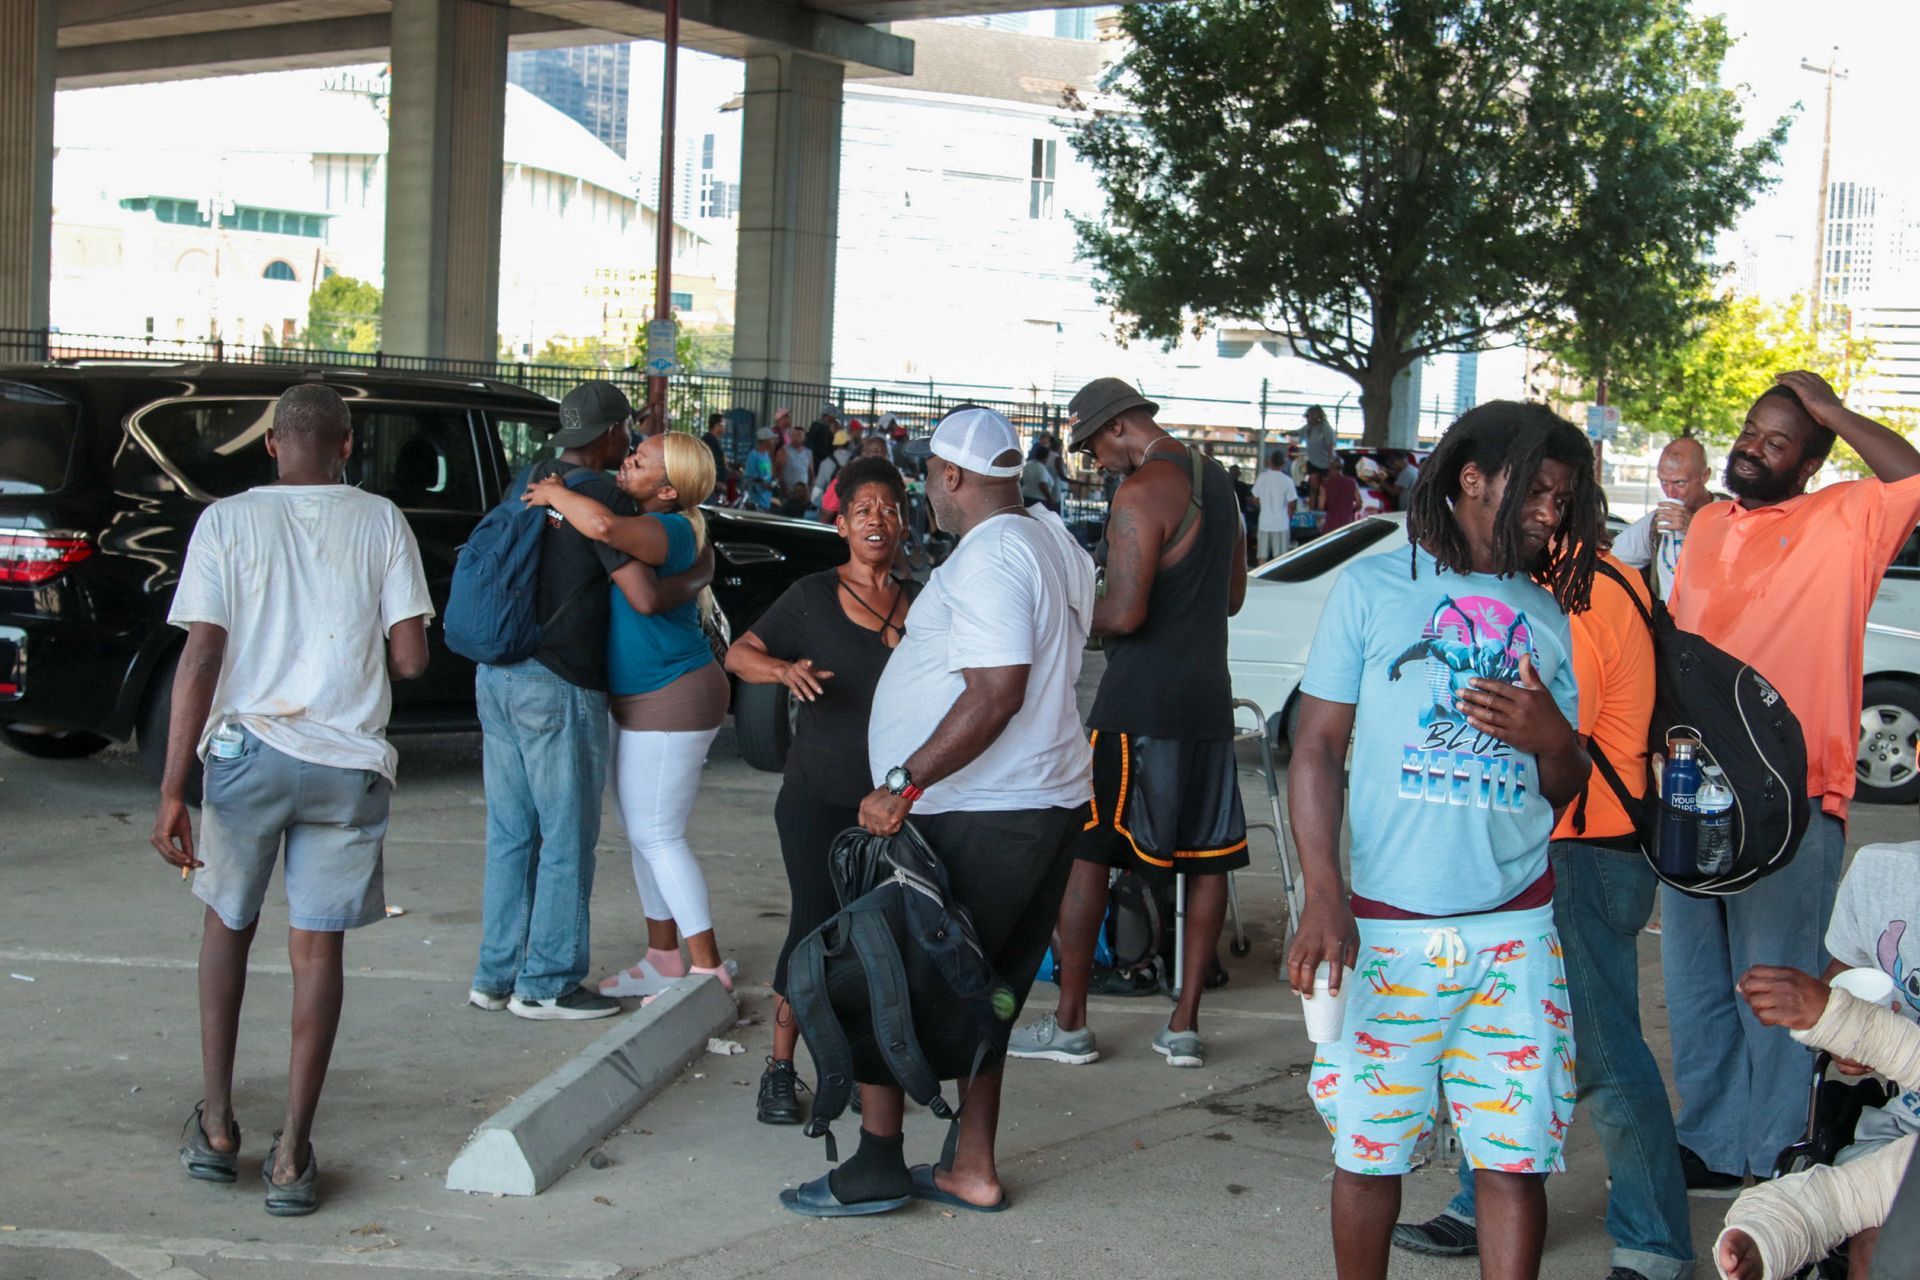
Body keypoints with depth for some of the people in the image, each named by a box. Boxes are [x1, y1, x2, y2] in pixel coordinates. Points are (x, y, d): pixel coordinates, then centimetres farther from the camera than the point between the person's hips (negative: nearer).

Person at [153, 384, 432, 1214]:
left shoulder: (227, 522, -1)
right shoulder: (380, 523, 1)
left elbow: (201, 658, -8)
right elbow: (410, 658, -3)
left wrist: (172, 791, -10)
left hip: (247, 750, 0)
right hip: (348, 763, 0)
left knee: (227, 925, 21)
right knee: (317, 948, 7)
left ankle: (215, 1127, 21)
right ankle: (293, 1155, 5)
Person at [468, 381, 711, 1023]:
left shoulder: (530, 481, 11)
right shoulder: (602, 496, -11)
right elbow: (646, 597, -17)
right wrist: (701, 576, 2)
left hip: (497, 675, 8)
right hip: (558, 687, -8)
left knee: (510, 834, 14)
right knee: (567, 839, 2)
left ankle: (496, 974, 20)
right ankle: (546, 984, 7)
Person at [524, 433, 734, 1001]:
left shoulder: (670, 529, -22)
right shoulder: (642, 524, 9)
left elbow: (604, 526, -40)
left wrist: (554, 494, -22)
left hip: (672, 698, -10)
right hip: (636, 698, 10)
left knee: (658, 836, -6)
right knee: (642, 833, 15)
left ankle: (708, 969, 0)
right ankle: (663, 961, 24)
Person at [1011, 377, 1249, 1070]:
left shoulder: (1141, 493, -15)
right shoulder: (1216, 481, 13)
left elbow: (1124, 613, -22)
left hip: (1140, 706, -8)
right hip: (1209, 700, 9)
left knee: (1085, 853, 1)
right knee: (1206, 859, 9)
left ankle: (1069, 1024, 6)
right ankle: (1185, 1025, 14)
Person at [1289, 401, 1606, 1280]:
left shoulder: (1545, 617, 13)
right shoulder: (1373, 588, 3)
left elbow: (1564, 791, 16)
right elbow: (1317, 750, 0)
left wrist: (1551, 735, -8)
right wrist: (1322, 896, -11)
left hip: (1513, 932, 3)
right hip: (1385, 926, -3)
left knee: (1516, 1154, 0)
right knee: (1369, 1150, 4)